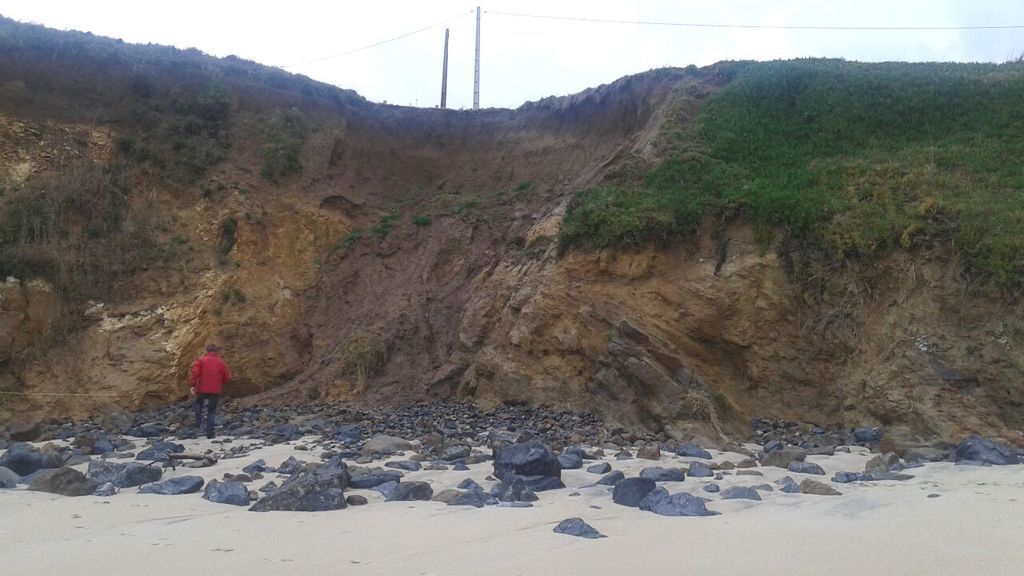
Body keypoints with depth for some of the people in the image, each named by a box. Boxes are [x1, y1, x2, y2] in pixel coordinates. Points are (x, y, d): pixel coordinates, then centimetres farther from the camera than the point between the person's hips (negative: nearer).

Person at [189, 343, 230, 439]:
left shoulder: (201, 360, -1)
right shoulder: (221, 362, 5)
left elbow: (194, 373, -14)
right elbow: (227, 378, 6)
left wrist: (192, 385, -12)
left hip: (202, 388, -1)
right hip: (215, 390, 1)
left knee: (198, 404, 27)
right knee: (212, 411, 7)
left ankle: (198, 423, 15)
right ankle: (210, 433, 2)